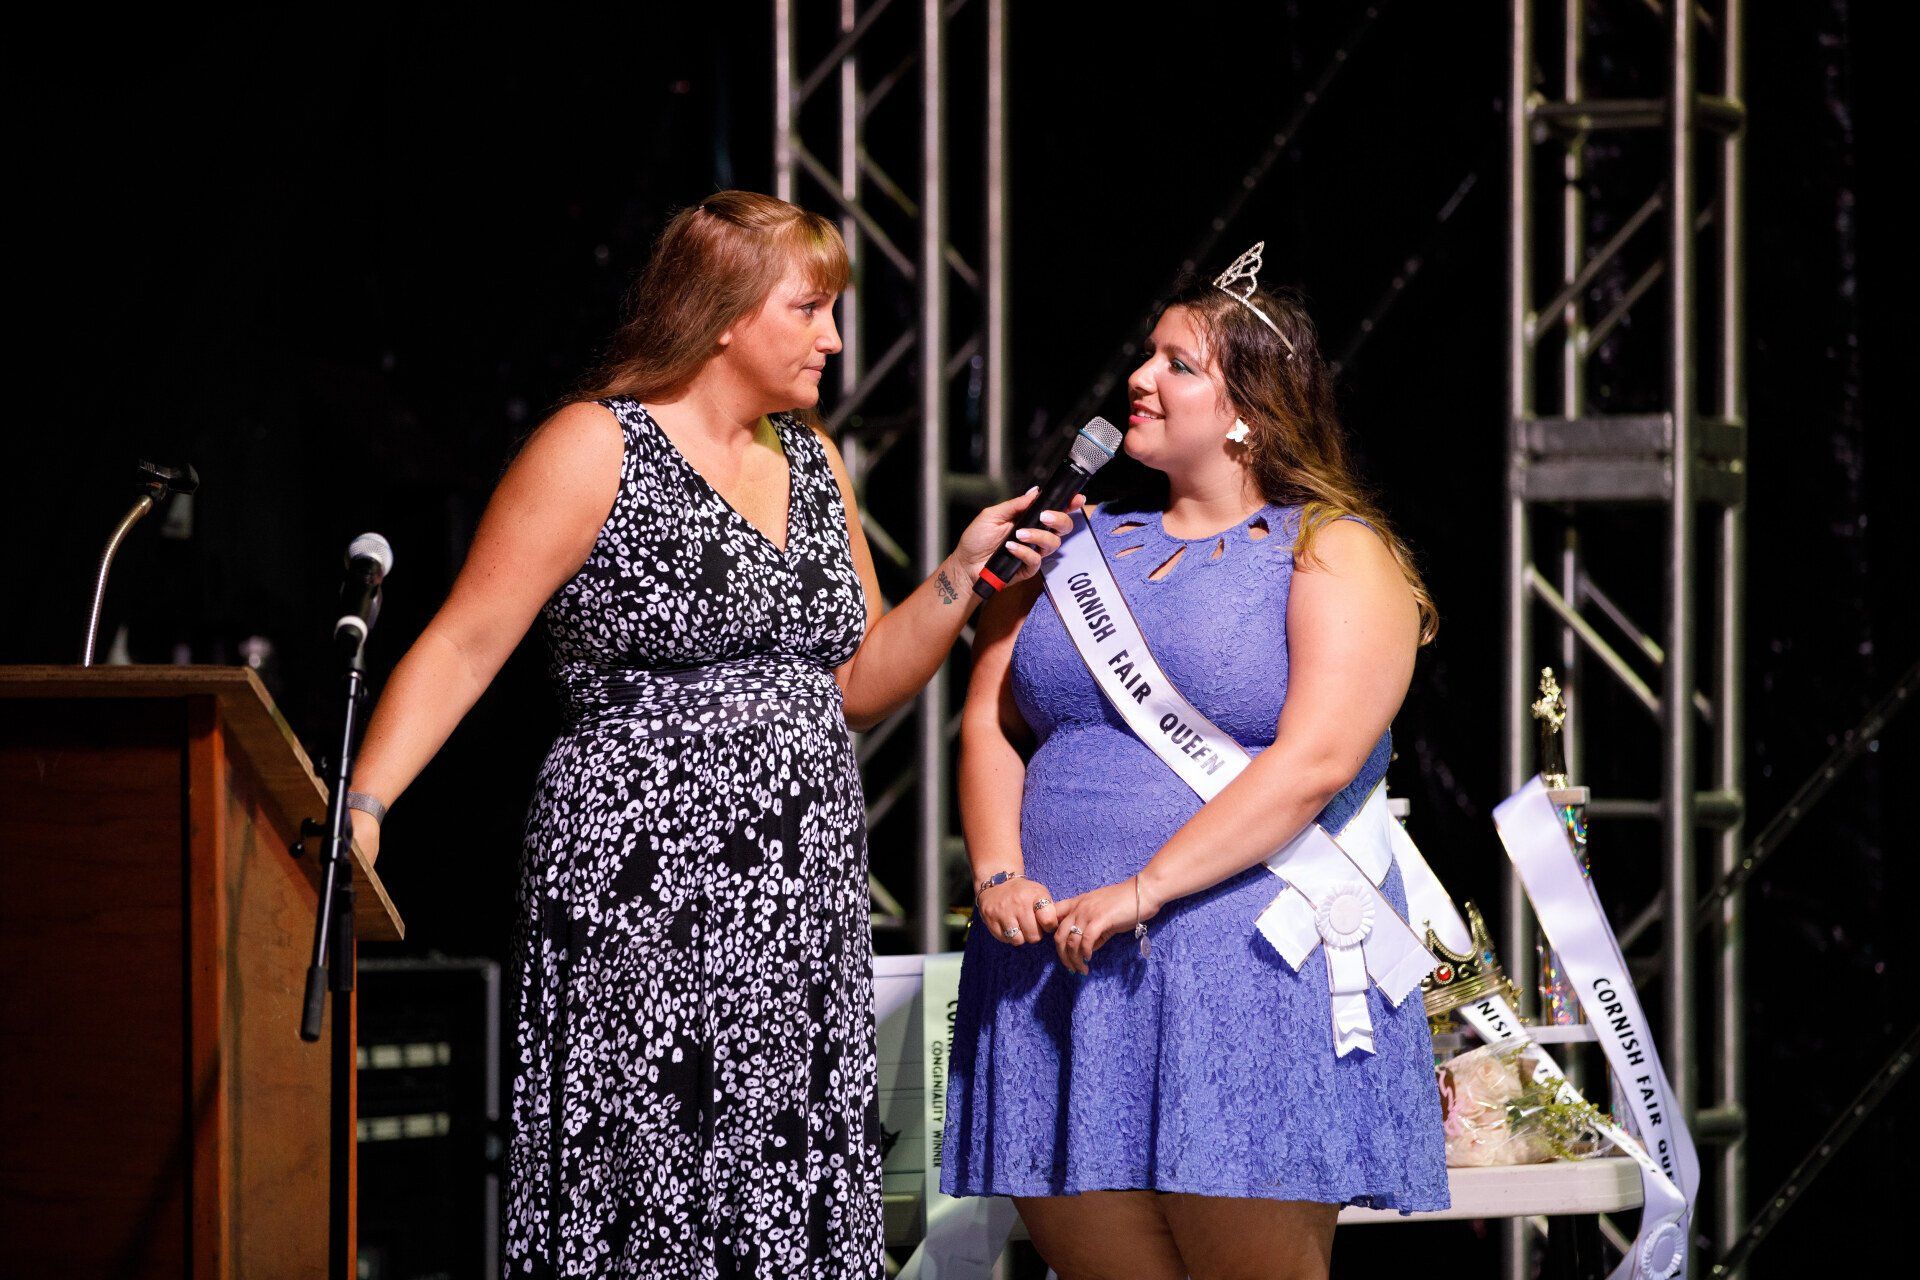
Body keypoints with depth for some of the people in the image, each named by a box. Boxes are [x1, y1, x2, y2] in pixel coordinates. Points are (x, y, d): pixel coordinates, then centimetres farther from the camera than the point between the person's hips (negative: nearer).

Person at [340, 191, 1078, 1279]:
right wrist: (361, 810, -19)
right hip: (650, 898, -7)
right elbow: (463, 648, -8)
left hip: (806, 903, 7)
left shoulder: (813, 463, 16)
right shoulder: (595, 450, -5)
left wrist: (968, 570, 6)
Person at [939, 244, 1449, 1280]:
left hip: (1253, 964, -5)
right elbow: (990, 721, 14)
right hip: (1056, 964, 5)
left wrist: (1140, 892, -19)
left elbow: (1315, 763, -13)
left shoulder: (1336, 554, 0)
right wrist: (1000, 874, -5)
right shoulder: (1078, 543, 18)